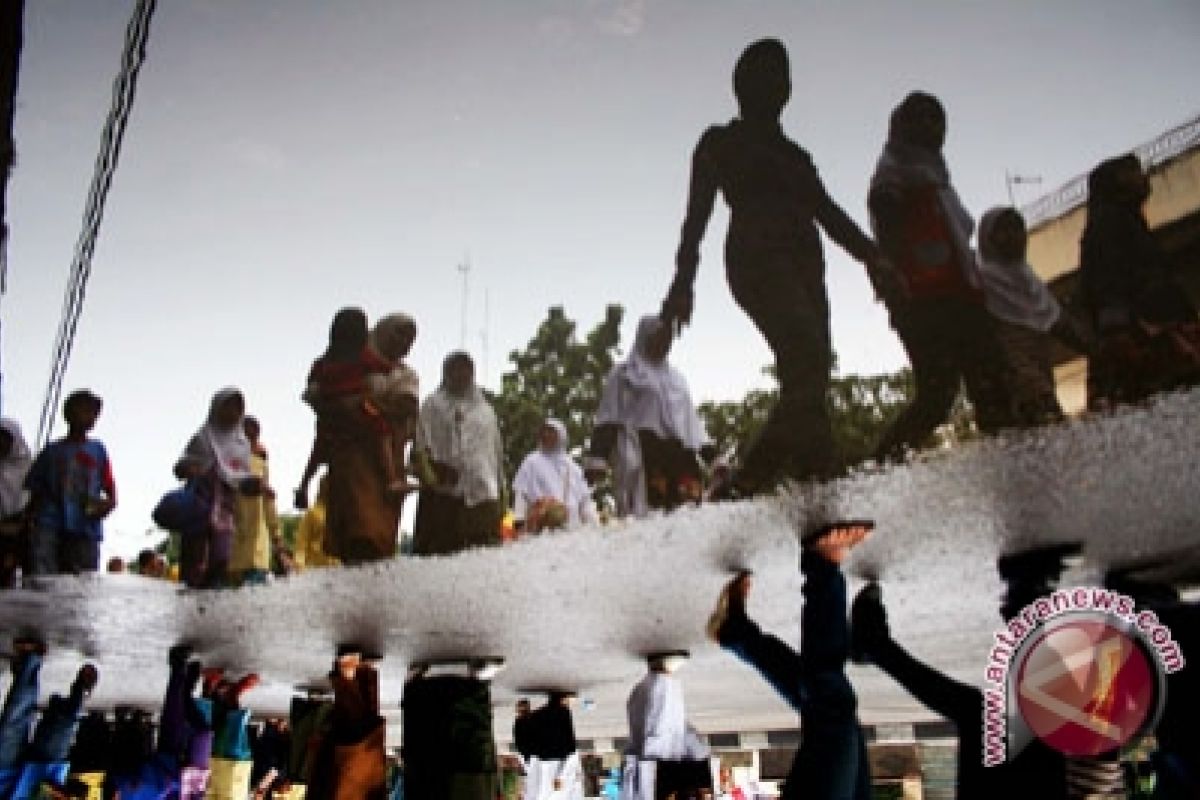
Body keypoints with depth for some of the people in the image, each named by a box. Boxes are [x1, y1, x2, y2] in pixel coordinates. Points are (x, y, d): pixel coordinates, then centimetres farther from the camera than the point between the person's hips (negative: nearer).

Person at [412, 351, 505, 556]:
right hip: (444, 493, -3)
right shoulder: (433, 405, 10)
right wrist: (430, 473, -19)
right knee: (439, 549, -10)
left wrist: (501, 491, 15)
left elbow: (497, 453, 22)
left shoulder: (485, 409, 23)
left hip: (484, 495, 4)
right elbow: (420, 447, -1)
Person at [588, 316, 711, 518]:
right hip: (642, 447, -5)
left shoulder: (676, 377, 31)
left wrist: (704, 446, 15)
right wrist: (598, 455, -6)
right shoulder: (624, 373, 13)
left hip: (678, 449, 5)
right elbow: (608, 417, 5)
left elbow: (689, 415, 28)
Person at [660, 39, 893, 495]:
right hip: (757, 260, -6)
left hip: (803, 263, 6)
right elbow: (698, 213, 7)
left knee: (808, 376, -10)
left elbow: (827, 211, 22)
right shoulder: (720, 143, 17)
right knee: (809, 358, -28)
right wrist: (683, 279, -7)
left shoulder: (793, 153, 30)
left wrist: (870, 255, 5)